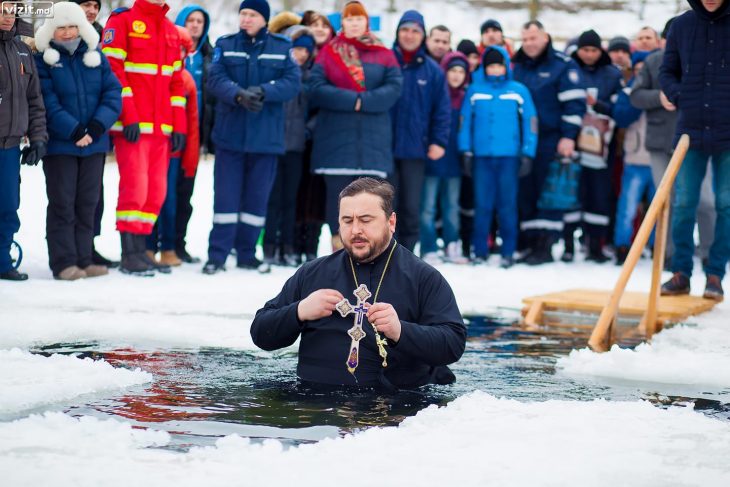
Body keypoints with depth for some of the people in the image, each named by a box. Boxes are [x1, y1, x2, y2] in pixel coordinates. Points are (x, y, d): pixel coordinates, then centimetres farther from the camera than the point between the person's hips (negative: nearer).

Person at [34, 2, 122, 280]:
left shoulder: (95, 56, 8)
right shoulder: (43, 60, -3)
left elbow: (113, 93, 0)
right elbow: (48, 103, -11)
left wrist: (95, 127, -13)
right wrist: (74, 132, -17)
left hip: (94, 143, 4)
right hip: (59, 145, -4)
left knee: (87, 203, 7)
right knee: (62, 204, -2)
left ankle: (84, 259, 13)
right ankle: (64, 263, 1)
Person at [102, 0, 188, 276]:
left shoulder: (171, 30, 18)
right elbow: (113, 69, -9)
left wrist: (178, 126, 11)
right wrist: (129, 116, -15)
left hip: (162, 128, 7)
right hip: (132, 126, -6)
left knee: (156, 191, 4)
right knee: (135, 187, -10)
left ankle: (141, 249, 11)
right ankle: (129, 255, -4)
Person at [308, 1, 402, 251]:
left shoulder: (384, 54, 11)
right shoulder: (328, 52, 9)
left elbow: (394, 88, -2)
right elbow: (316, 87, -4)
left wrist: (364, 102, -16)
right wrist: (353, 100, -14)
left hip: (373, 139, 1)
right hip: (336, 136, 0)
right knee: (336, 193, -1)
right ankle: (339, 248, 5)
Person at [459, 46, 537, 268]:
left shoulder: (519, 91, 4)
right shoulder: (474, 90, 6)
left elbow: (530, 122, 5)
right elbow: (465, 121, 6)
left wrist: (527, 154, 0)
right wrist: (466, 151, 1)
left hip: (509, 157, -1)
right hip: (482, 156, 1)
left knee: (508, 205, 2)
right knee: (482, 205, 2)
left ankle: (508, 252, 8)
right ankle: (480, 251, 9)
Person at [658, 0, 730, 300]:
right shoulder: (681, 26, 4)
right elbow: (667, 72, 12)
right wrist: (679, 97, -6)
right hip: (691, 130, 2)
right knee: (683, 204, 3)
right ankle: (681, 272, 11)